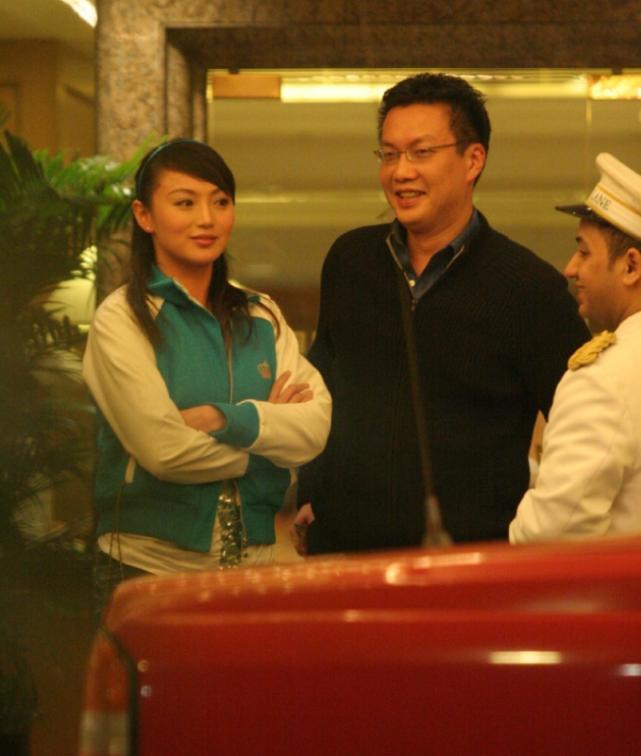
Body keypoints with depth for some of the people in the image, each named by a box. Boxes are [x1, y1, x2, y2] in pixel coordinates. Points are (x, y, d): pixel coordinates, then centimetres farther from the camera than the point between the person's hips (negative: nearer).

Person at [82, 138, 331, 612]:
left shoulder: (261, 317, 9)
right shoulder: (121, 319, -5)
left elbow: (316, 427, -5)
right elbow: (163, 448, -16)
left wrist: (226, 418, -19)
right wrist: (267, 428, -4)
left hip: (252, 561, 4)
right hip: (150, 564, -4)